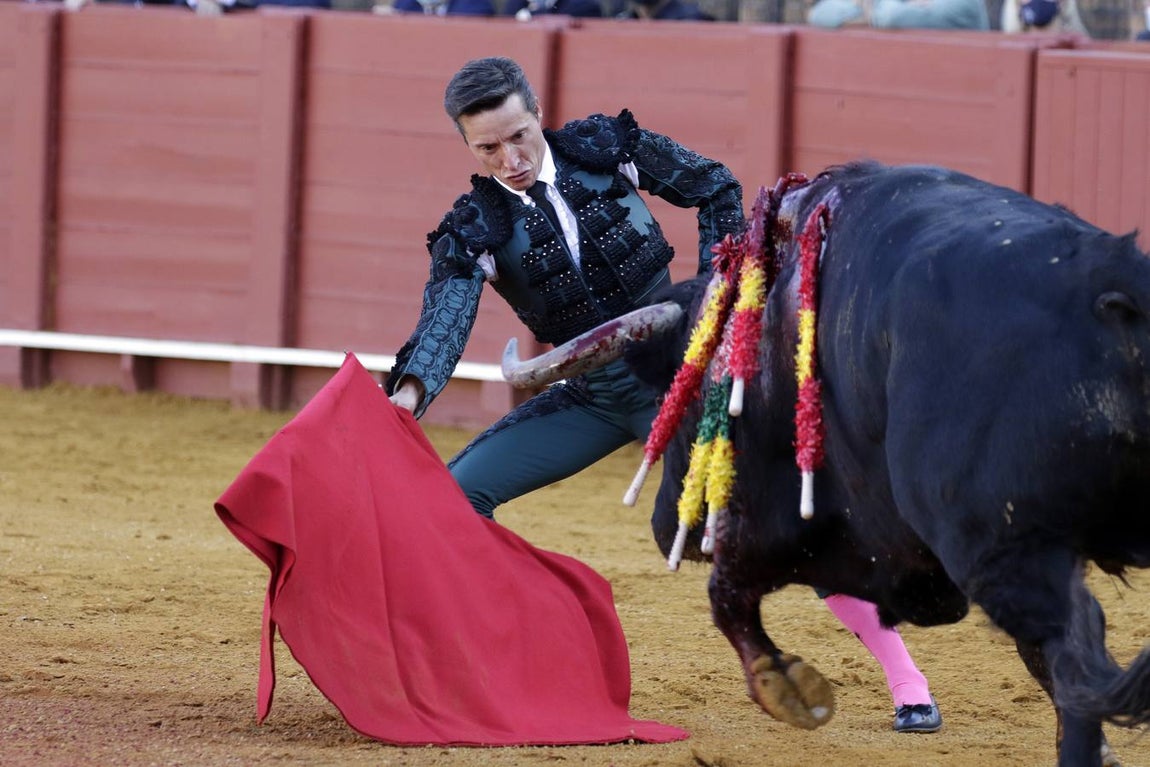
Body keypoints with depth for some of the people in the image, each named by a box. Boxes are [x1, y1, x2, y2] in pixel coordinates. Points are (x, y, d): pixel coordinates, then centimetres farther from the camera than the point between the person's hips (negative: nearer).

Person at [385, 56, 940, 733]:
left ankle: (906, 681, -5)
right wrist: (408, 395, -47)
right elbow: (445, 325, -27)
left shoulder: (607, 146, -10)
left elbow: (717, 192, 2)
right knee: (456, 491, -12)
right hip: (589, 397, 2)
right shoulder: (474, 231, -11)